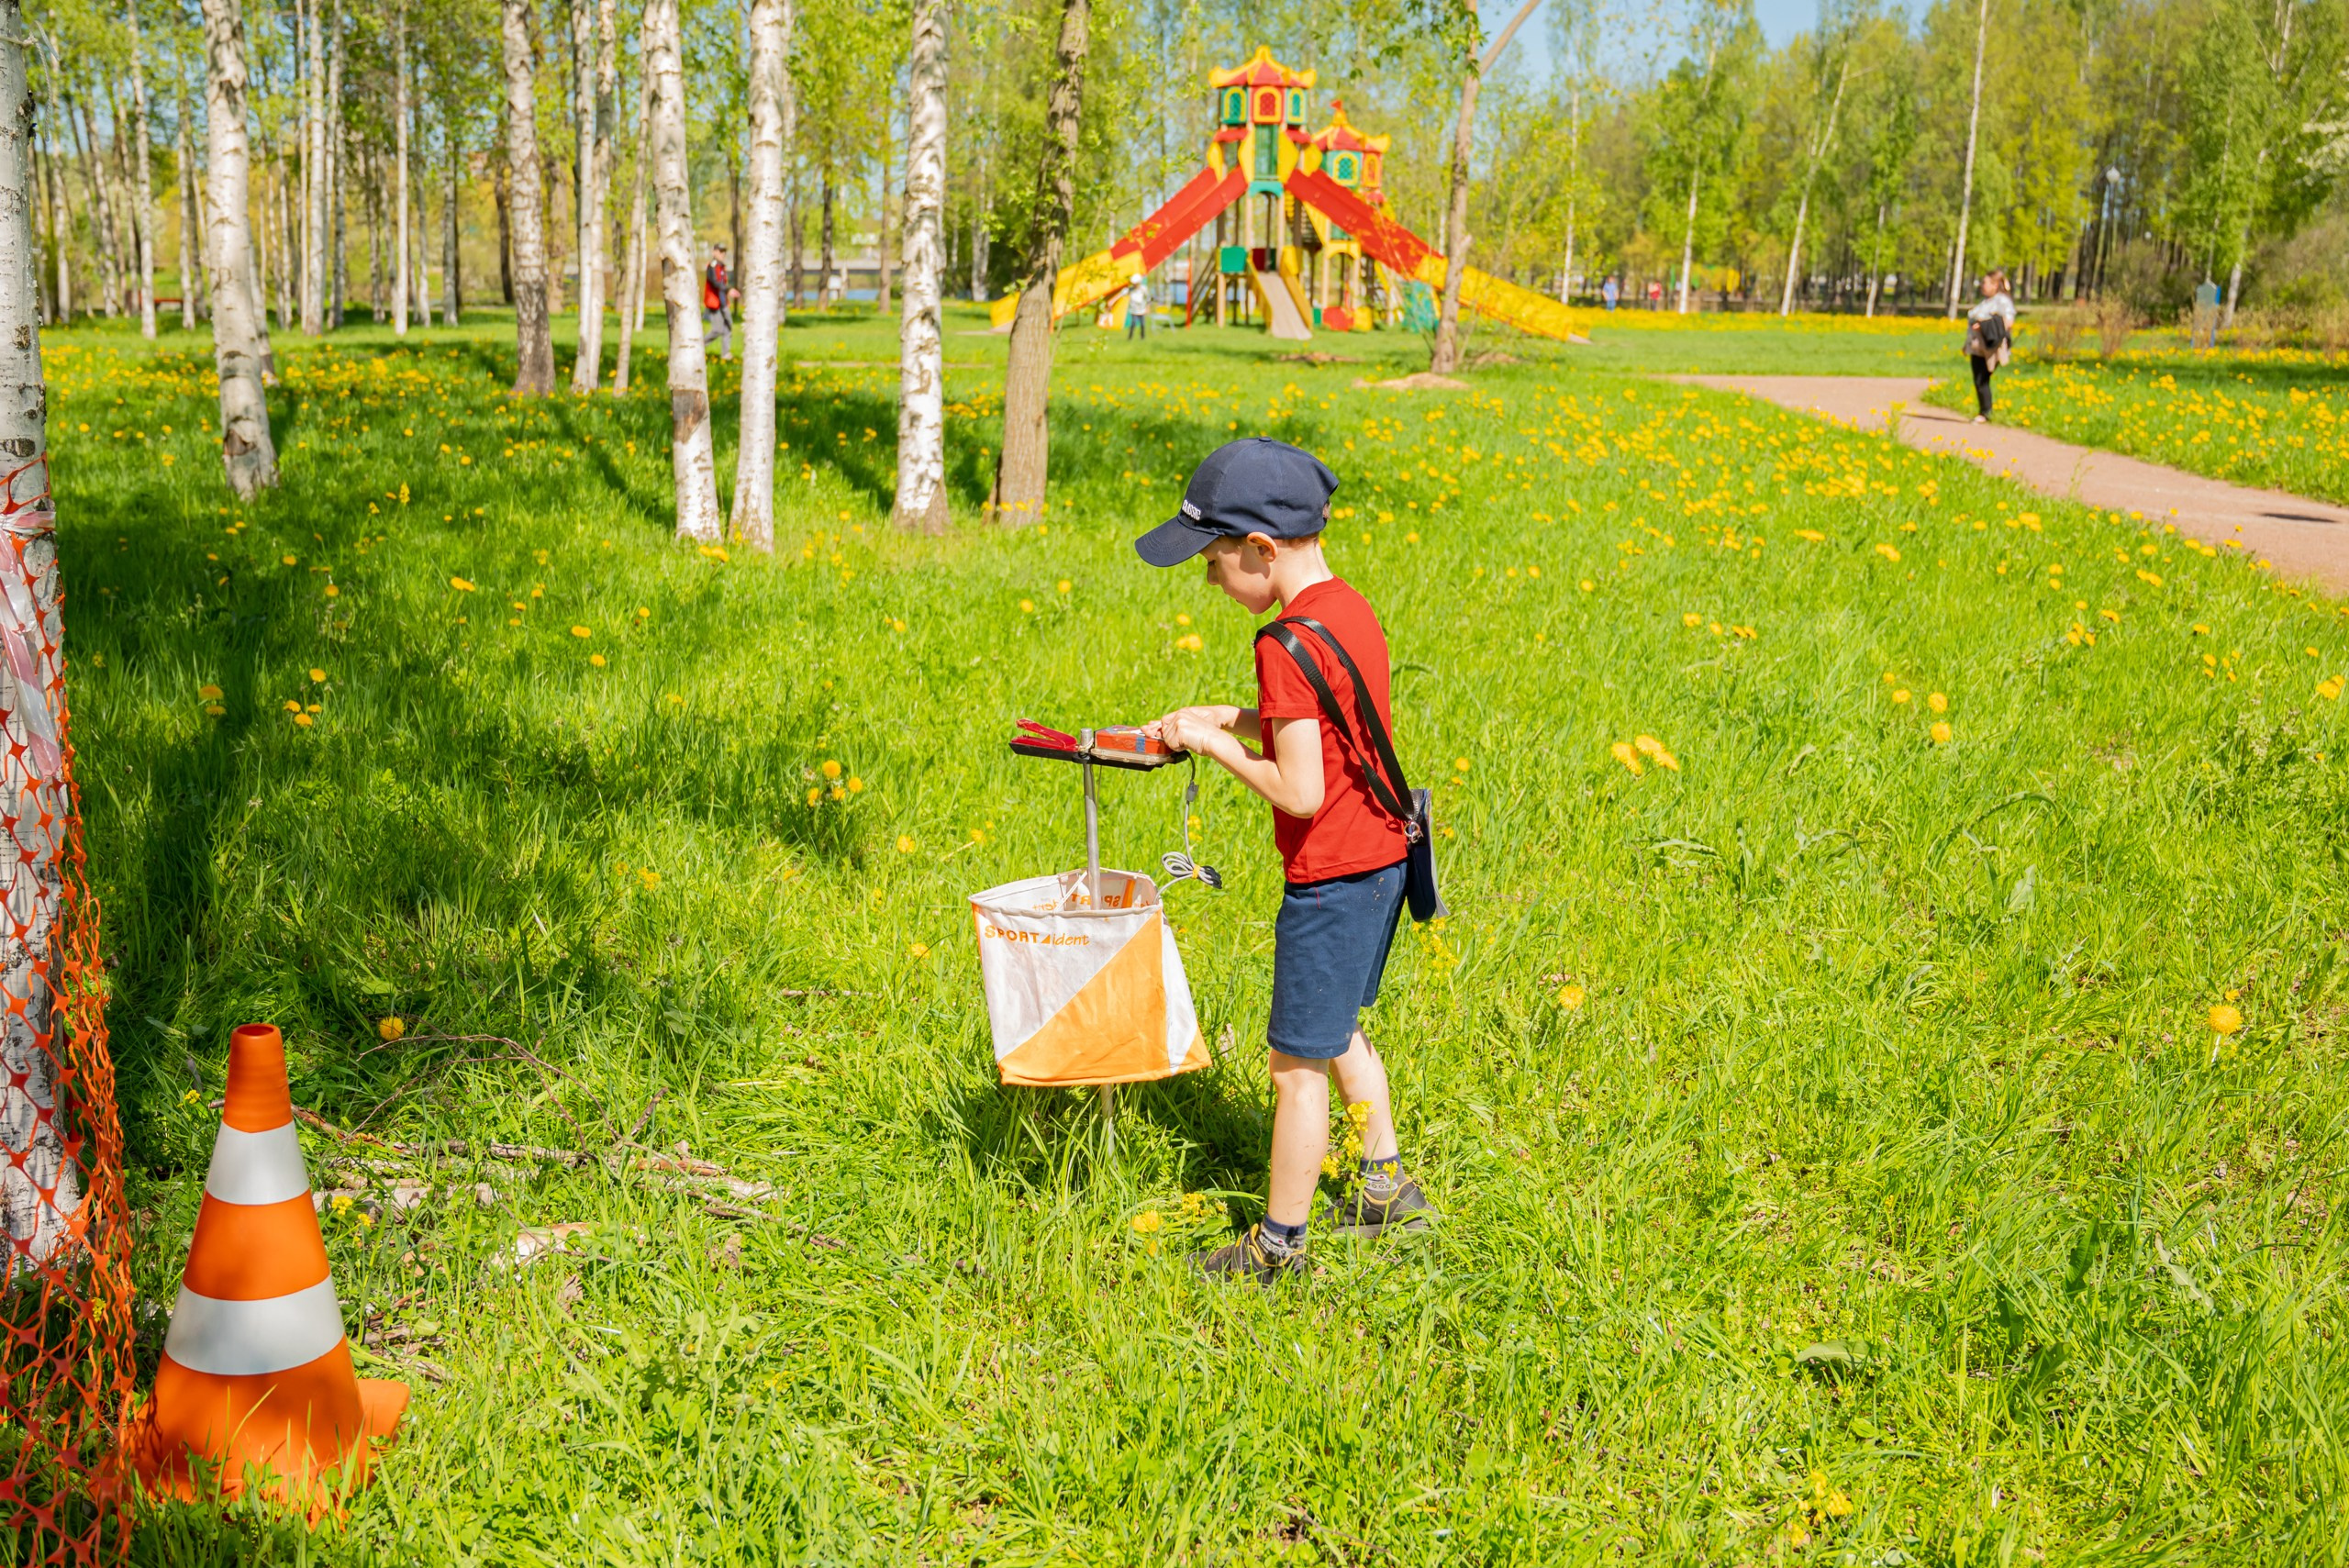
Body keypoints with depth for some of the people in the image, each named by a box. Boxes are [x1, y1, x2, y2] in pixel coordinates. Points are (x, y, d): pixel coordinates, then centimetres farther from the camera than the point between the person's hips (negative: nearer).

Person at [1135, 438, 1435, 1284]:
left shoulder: (1289, 644, -23)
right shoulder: (1351, 608, 5)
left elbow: (1300, 793, -25)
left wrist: (1217, 745, -12)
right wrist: (1226, 719, 10)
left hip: (1331, 878, -10)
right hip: (1382, 857, 10)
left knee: (1298, 1062, 3)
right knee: (1337, 1026, 26)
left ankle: (1278, 1246, 16)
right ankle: (1386, 1186, 38)